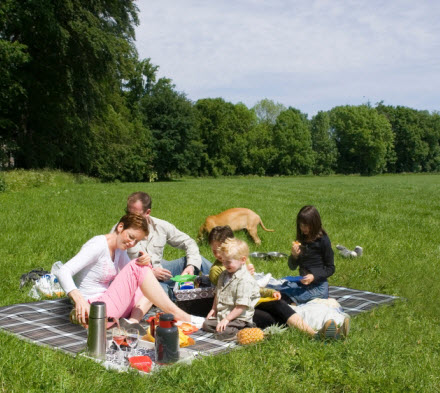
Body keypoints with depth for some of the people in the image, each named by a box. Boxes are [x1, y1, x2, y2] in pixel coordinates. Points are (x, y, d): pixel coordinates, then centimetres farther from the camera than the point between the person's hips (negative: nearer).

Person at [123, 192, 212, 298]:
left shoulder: (161, 226, -1)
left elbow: (189, 243, 6)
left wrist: (191, 265, -13)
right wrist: (150, 273, -21)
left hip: (159, 270, 5)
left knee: (197, 259, -8)